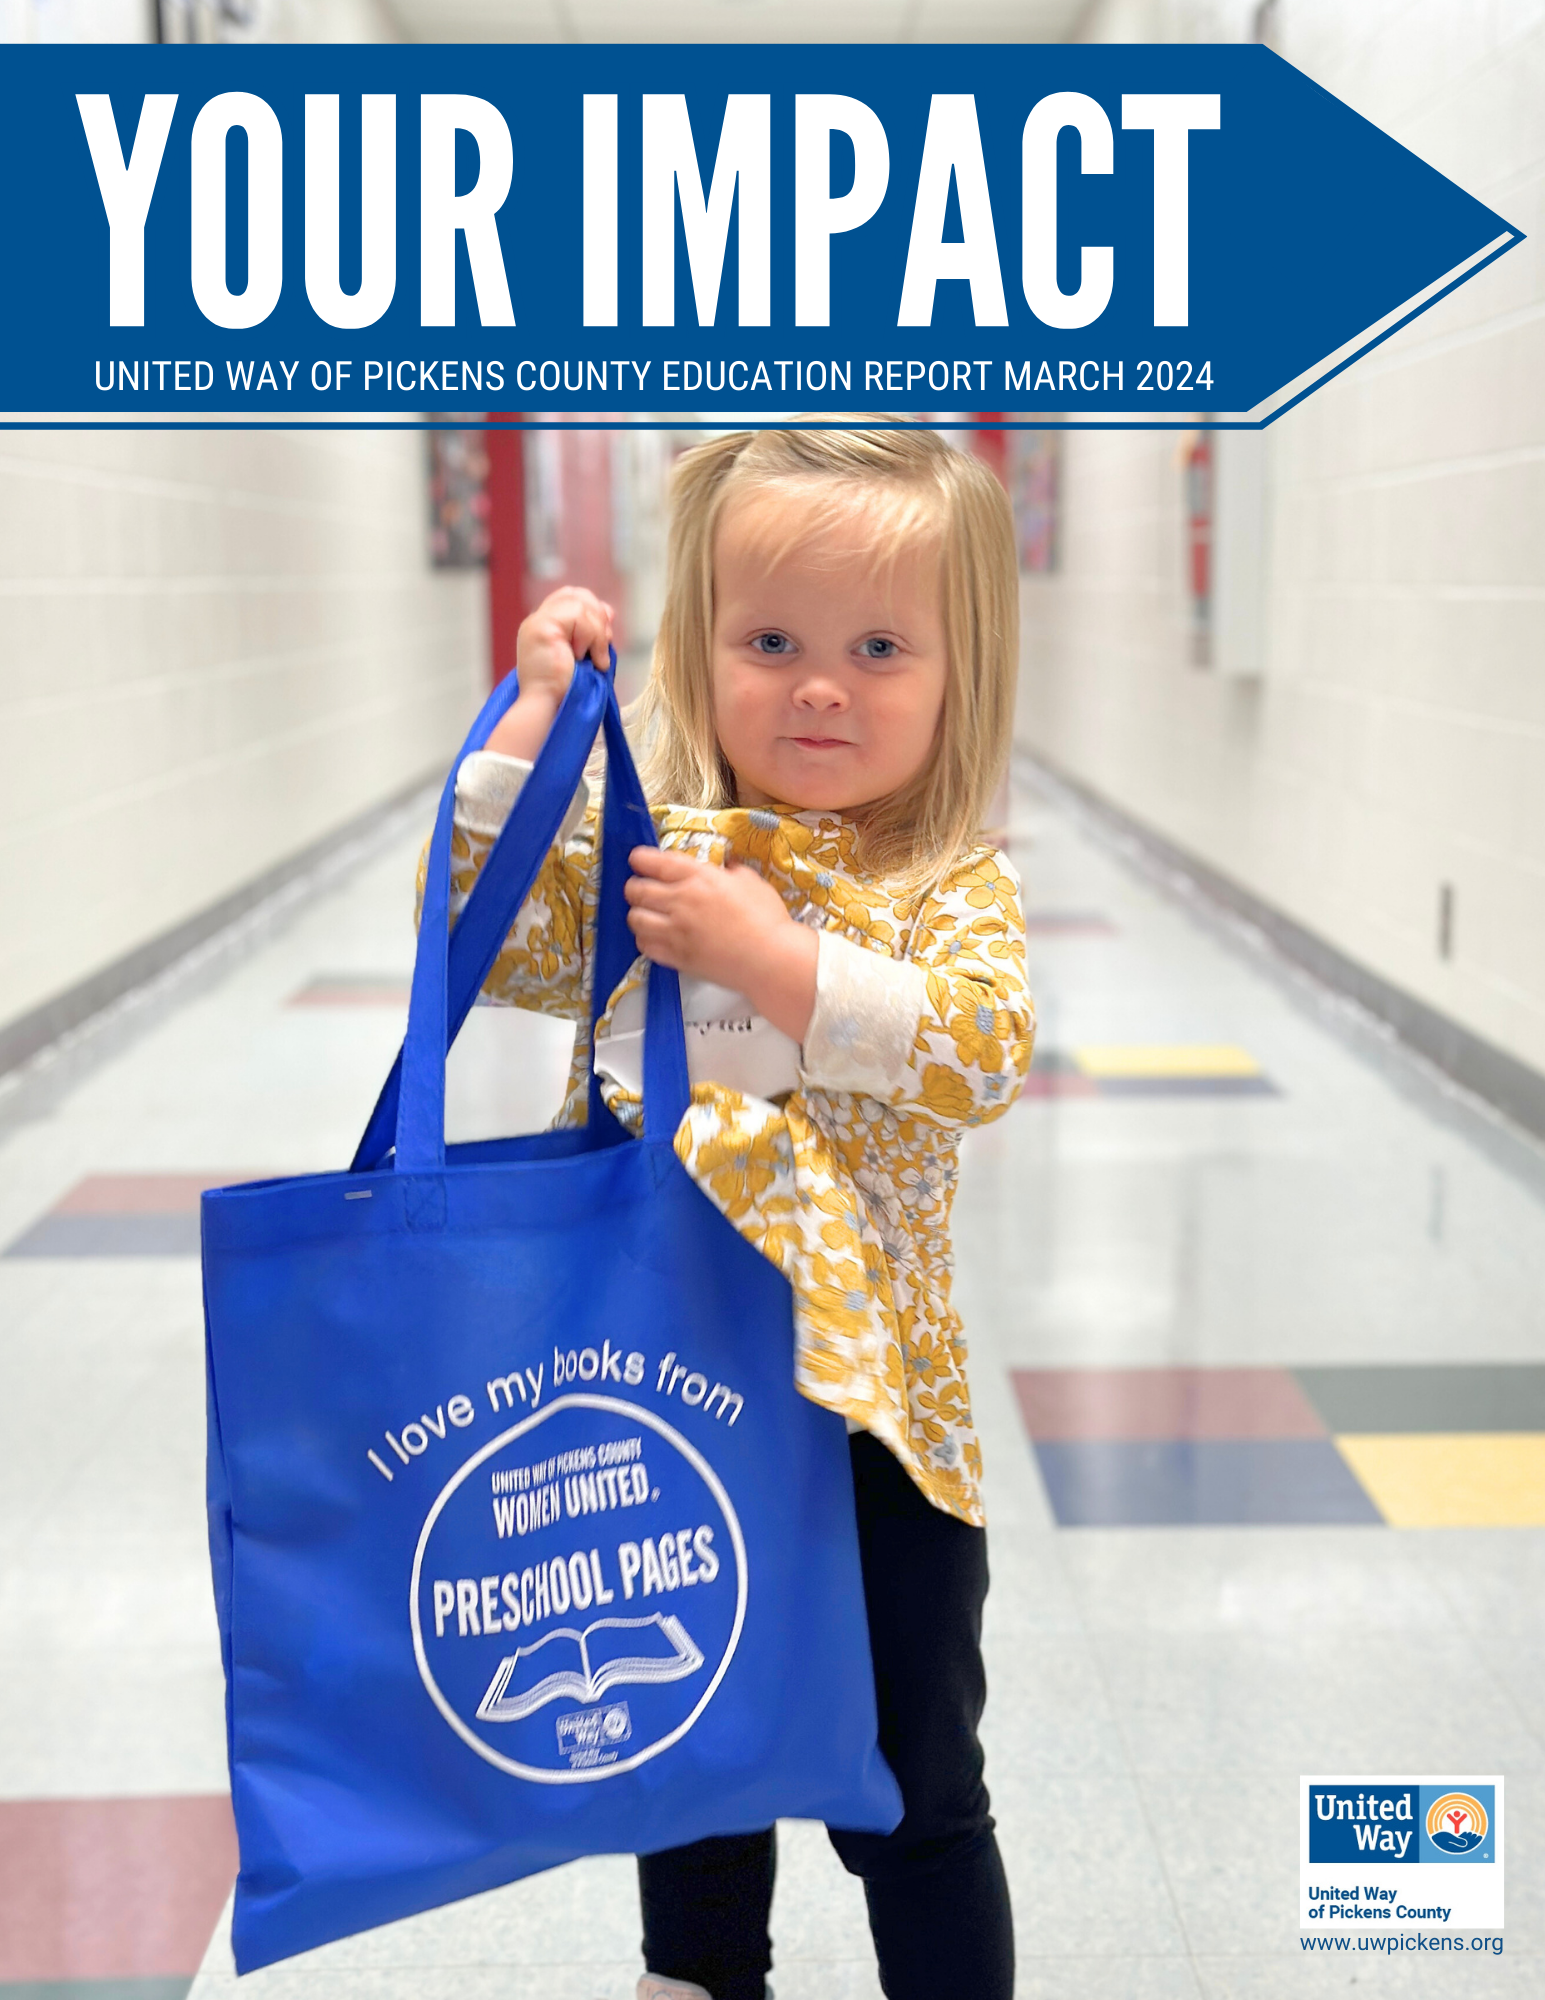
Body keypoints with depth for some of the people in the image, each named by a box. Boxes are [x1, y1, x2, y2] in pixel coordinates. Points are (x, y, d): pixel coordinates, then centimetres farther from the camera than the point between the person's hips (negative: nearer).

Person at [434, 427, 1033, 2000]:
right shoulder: (644, 848, 4)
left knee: (911, 1796, 8)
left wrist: (778, 957, -24)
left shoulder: (954, 883, -5)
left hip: (862, 1401, -3)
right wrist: (531, 720, -10)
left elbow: (981, 1051, -20)